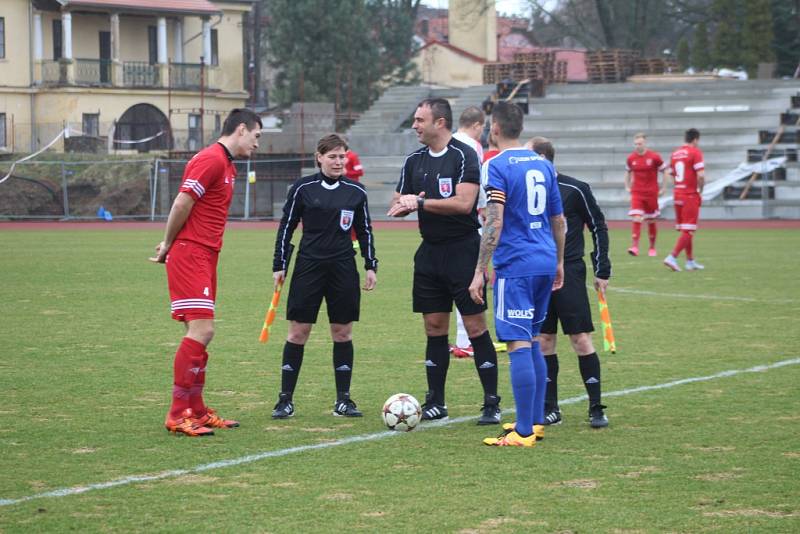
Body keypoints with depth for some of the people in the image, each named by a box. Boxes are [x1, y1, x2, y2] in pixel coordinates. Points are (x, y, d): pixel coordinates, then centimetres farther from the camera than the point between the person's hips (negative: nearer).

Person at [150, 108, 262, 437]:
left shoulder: (227, 165, 19)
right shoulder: (211, 160, -14)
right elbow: (182, 204, -17)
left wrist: (170, 245, 6)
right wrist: (169, 245, -4)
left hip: (205, 257, 10)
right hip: (190, 255, -10)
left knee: (199, 333, 11)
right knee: (201, 330, -13)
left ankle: (195, 410, 16)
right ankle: (178, 415, -11)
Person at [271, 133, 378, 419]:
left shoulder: (356, 191, 4)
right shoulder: (302, 188, -2)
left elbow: (365, 231, 13)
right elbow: (286, 227, 3)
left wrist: (371, 266, 8)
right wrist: (279, 266, 1)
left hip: (343, 268, 2)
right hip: (308, 266, -2)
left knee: (343, 332, 4)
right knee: (298, 332, -2)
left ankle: (343, 400, 12)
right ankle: (285, 399, 4)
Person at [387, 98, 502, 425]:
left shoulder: (463, 156, -9)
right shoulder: (414, 161, 12)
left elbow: (464, 202, -20)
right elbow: (397, 205, 14)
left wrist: (420, 202, -14)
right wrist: (402, 206, -11)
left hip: (463, 249, -6)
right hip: (429, 252, 6)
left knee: (476, 326, -6)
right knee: (434, 328, 9)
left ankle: (492, 404, -1)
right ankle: (435, 403, 15)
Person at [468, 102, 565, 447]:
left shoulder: (497, 166, -9)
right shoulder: (542, 164, 12)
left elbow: (494, 223, -17)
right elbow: (558, 220, 17)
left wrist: (480, 271, -14)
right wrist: (558, 262, 27)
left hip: (515, 266, -7)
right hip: (545, 262, 7)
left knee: (518, 345, -7)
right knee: (532, 341, 18)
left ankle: (524, 433, -9)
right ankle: (535, 421, 22)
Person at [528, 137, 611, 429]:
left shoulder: (575, 190, -7)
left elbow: (598, 227, 0)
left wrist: (602, 271, -2)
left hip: (569, 273, -4)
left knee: (581, 339, -7)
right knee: (544, 342, 5)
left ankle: (596, 408, 1)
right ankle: (550, 409, 13)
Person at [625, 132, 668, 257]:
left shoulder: (654, 156, -7)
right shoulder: (631, 158, 2)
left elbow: (665, 171, 2)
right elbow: (628, 172, 21)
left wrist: (662, 188, 0)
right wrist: (627, 187, 13)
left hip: (651, 193, -1)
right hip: (636, 193, 1)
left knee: (651, 221, 8)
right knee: (636, 219, -14)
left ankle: (652, 248, 21)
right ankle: (634, 247, -19)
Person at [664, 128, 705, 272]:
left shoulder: (675, 153, 11)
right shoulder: (695, 152, -10)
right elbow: (701, 175, -18)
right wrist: (700, 190, -4)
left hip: (677, 194, 7)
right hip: (691, 194, -7)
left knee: (685, 230, 15)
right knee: (688, 231, -5)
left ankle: (690, 261, 21)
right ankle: (672, 257, -15)